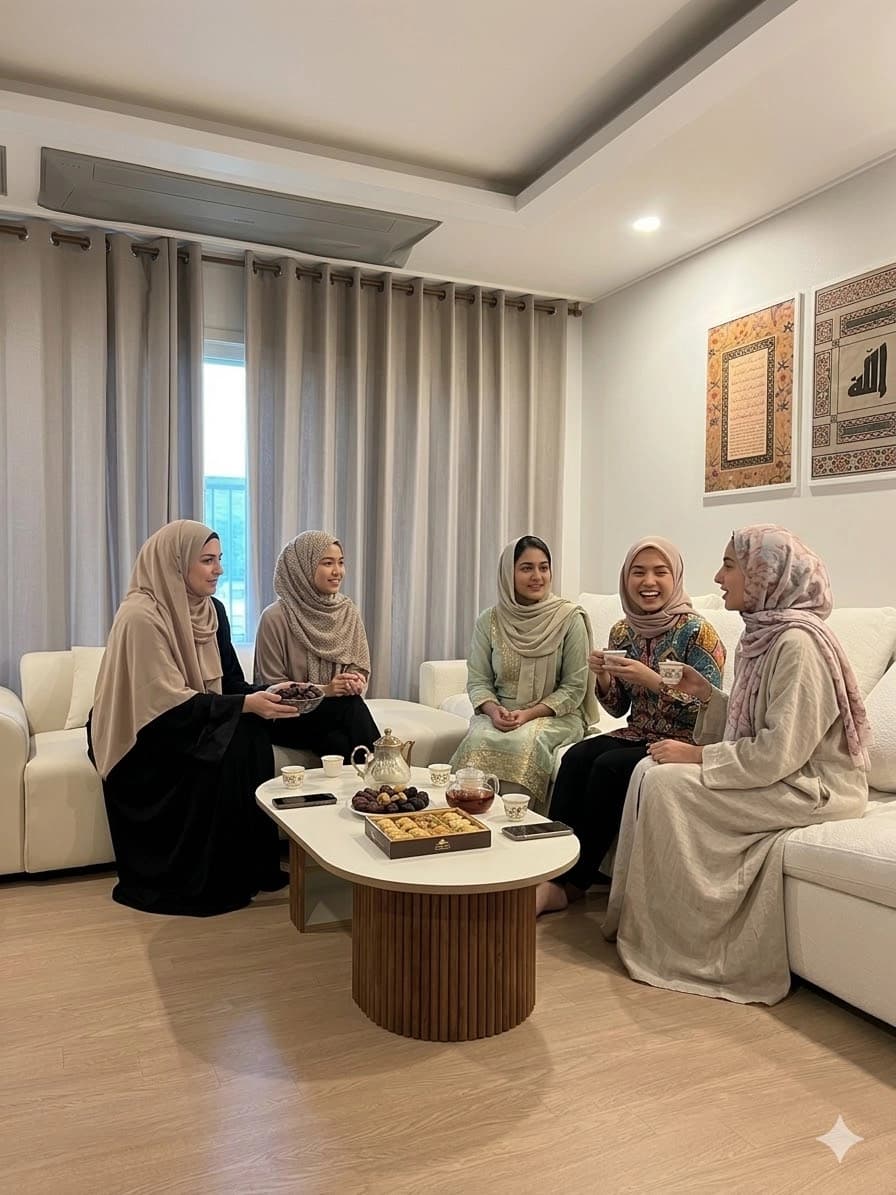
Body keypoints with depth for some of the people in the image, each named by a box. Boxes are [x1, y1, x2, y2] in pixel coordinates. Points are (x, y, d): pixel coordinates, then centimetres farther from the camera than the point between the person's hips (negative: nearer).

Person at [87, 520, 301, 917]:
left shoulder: (210, 610, 2)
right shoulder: (141, 615, -23)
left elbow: (229, 680, 3)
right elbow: (168, 702, -26)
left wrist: (264, 693, -17)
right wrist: (244, 705, -31)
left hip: (189, 721, 7)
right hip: (141, 733, -7)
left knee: (251, 733, -20)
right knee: (228, 747, -28)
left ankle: (250, 865, -10)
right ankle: (202, 882, -14)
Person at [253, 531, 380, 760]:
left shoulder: (348, 611, 6)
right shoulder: (275, 617, -9)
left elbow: (361, 667, 11)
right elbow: (273, 687, -6)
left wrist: (355, 683, -13)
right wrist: (324, 691, -18)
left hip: (341, 710, 4)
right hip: (288, 718, -3)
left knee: (343, 744, -30)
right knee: (352, 707, -29)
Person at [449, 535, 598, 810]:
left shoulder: (570, 619, -5)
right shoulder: (489, 621, 3)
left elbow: (574, 687, -5)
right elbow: (477, 681, 6)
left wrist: (529, 714, -17)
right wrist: (493, 710, -16)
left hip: (555, 715, -2)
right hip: (500, 713, 2)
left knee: (524, 741, -33)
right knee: (478, 738, -29)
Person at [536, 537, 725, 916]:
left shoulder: (697, 633, -12)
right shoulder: (623, 632, 6)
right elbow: (618, 708, 12)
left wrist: (652, 680, -26)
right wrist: (603, 678, -10)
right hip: (638, 736, 6)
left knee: (608, 767, -28)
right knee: (576, 758, -23)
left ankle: (570, 883, -14)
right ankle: (550, 868, -21)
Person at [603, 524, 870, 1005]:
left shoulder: (798, 641, -21)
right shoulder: (765, 633, 9)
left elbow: (779, 752, -25)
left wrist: (696, 756, -18)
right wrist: (706, 694, 0)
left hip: (813, 786, -9)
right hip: (778, 774, 9)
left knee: (666, 782, -19)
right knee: (650, 770, -4)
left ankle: (672, 943, -4)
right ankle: (634, 915, 3)